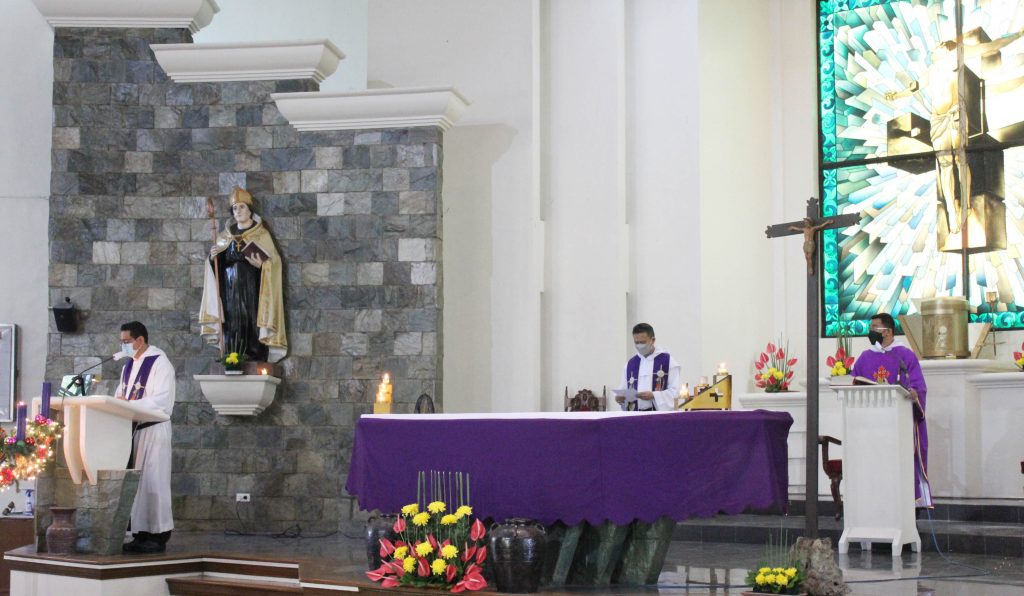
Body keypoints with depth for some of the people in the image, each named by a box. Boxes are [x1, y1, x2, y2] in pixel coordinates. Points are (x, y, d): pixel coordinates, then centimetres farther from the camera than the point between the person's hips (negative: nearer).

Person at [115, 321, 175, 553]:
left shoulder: (160, 362, -8)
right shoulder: (129, 365, 17)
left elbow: (161, 400, -17)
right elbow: (120, 395, 20)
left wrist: (129, 404, -21)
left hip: (153, 429, -8)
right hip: (131, 428, 8)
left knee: (152, 480, -7)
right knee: (135, 481, 5)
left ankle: (158, 536, -3)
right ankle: (141, 534, 8)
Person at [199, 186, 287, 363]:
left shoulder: (261, 234, 3)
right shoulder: (226, 235, 14)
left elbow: (274, 262, -2)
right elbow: (217, 265, 15)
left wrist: (261, 265, -20)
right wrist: (213, 257, -6)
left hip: (252, 290, -3)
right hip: (230, 290, 3)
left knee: (252, 328, -10)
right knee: (232, 330, -3)